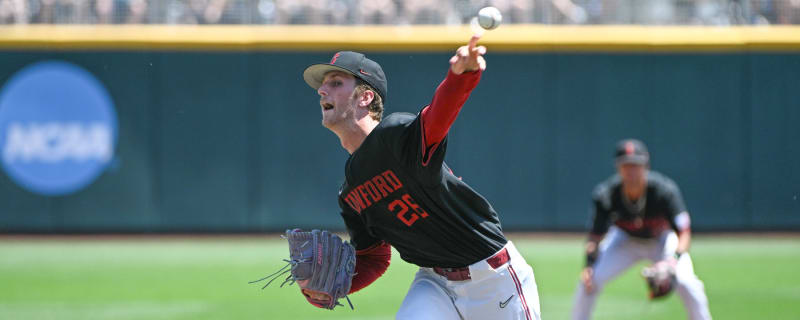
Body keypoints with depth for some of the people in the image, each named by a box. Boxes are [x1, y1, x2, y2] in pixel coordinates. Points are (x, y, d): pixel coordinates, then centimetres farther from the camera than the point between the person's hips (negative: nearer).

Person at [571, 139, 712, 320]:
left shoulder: (665, 191, -33)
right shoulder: (606, 195, -28)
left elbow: (684, 232, -33)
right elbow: (595, 236, -19)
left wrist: (675, 259, -52)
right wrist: (589, 266, -36)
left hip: (662, 240, -2)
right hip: (625, 240, 2)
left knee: (687, 283, -23)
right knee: (589, 280, -14)